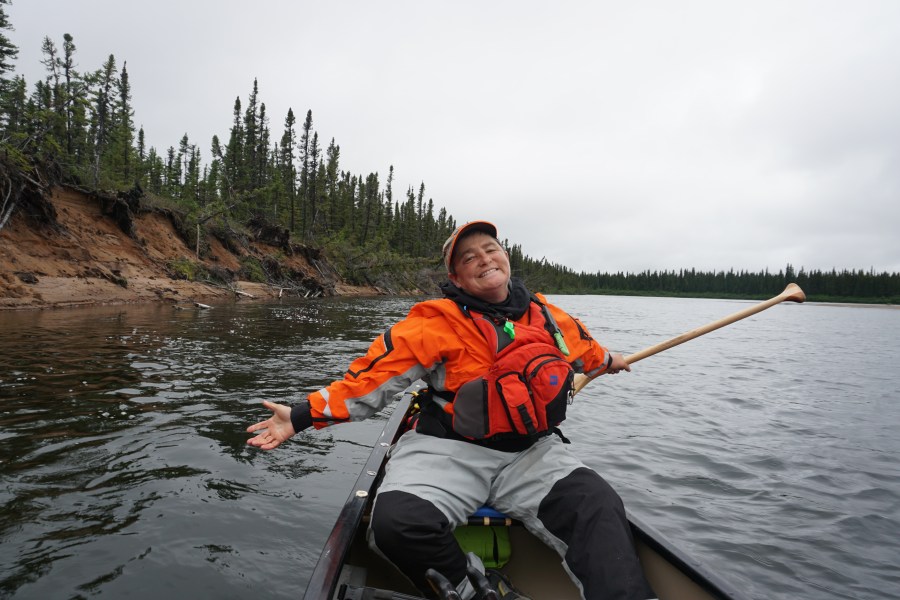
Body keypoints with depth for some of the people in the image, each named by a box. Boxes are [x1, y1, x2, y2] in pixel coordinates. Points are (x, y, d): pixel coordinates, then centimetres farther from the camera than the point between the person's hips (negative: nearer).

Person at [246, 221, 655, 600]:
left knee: (599, 510, -20)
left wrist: (606, 360, 51)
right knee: (397, 525, -28)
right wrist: (301, 416, -17)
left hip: (532, 454, 4)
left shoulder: (546, 316, 8)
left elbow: (581, 346, 32)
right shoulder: (439, 322, -8)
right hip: (450, 452, -3)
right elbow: (375, 374, -12)